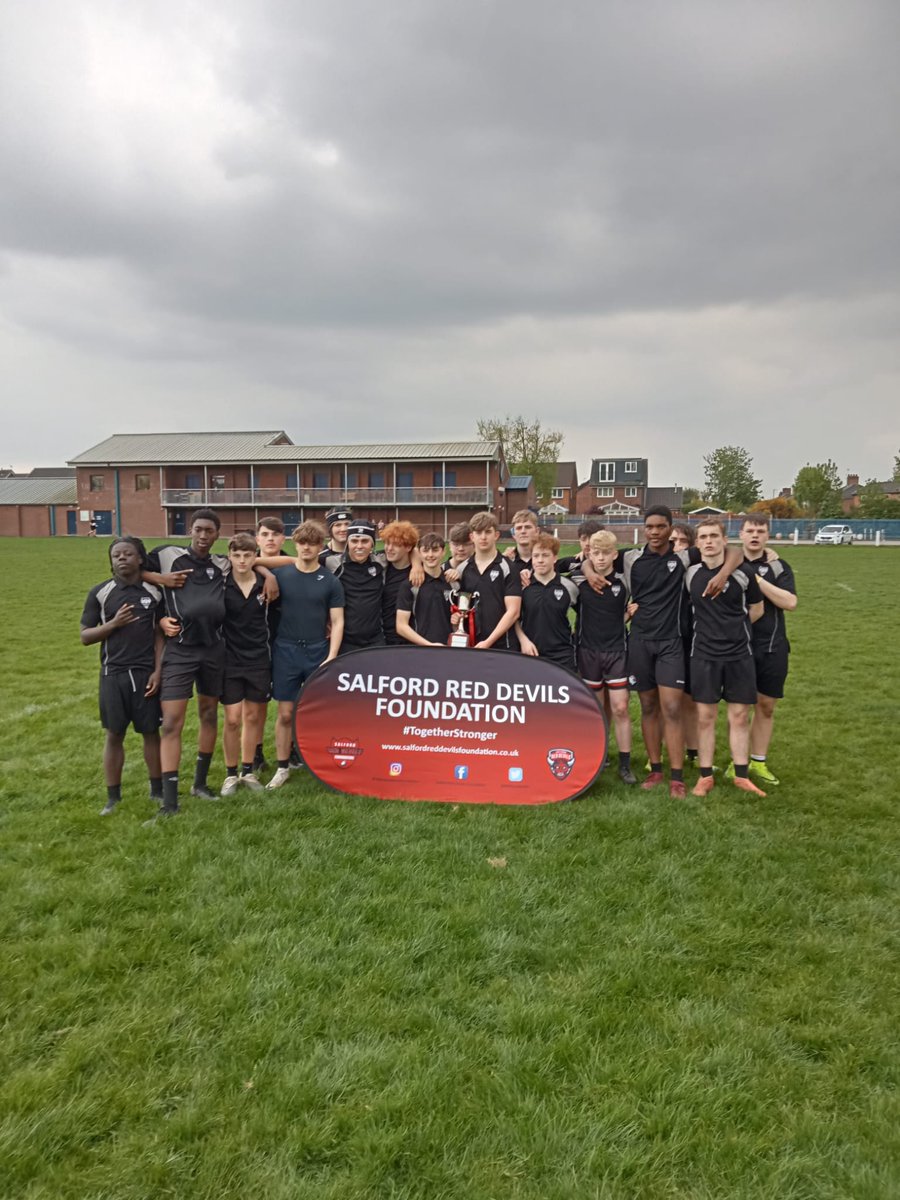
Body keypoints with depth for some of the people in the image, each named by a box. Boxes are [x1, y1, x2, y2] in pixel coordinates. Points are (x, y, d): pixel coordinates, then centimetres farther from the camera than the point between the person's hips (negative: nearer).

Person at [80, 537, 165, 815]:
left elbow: (160, 635, 3)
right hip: (113, 674, 0)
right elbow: (85, 637, 1)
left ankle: (157, 790, 21)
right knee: (114, 735, 6)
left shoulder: (154, 592, 1)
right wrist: (114, 623, -15)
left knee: (151, 732, 8)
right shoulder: (100, 592, -1)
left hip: (146, 673, 0)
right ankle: (113, 796, 18)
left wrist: (157, 671, -5)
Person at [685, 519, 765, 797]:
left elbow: (756, 610, 8)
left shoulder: (742, 573, -6)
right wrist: (709, 628, 4)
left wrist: (732, 628, 9)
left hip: (739, 654, 0)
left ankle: (741, 775, 19)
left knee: (739, 717, 6)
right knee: (705, 717, 4)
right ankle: (705, 776, 15)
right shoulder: (690, 573, -2)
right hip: (703, 654, 1)